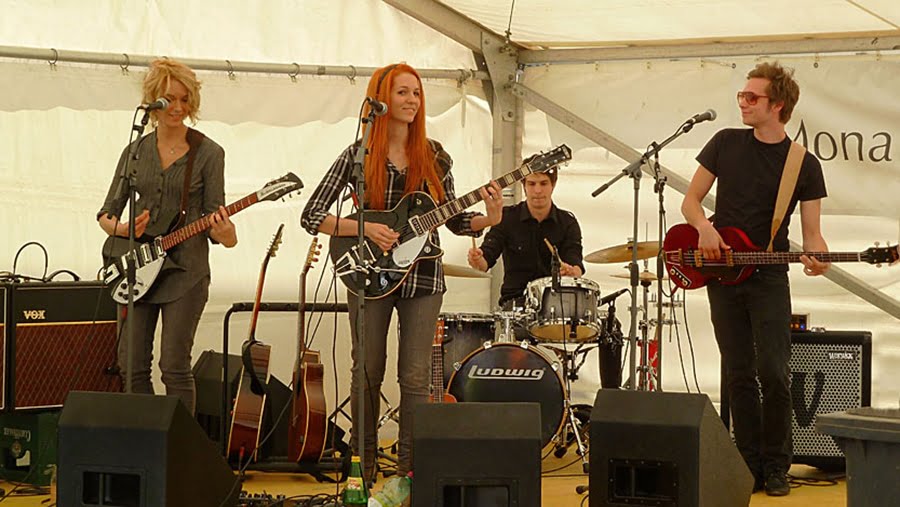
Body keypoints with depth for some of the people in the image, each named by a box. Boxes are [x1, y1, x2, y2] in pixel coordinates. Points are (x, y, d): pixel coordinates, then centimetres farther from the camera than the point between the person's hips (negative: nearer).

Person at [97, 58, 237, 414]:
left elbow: (214, 218, -3)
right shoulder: (136, 152, 9)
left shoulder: (207, 153, -2)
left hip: (185, 272, -4)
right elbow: (107, 212, 12)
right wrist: (121, 228, -11)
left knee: (175, 366, -7)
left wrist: (225, 234, -27)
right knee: (132, 364, 3)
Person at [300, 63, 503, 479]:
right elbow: (311, 216, -6)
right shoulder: (358, 156, -5)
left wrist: (488, 219, -12)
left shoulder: (434, 157, 3)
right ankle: (363, 462, 18)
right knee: (368, 374, 5)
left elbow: (453, 219, 8)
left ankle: (410, 467, 9)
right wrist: (365, 229, -19)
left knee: (415, 377, 0)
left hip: (422, 277, 2)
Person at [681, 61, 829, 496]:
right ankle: (750, 466, 11)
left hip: (769, 277, -2)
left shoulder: (805, 165, 0)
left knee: (774, 373, -9)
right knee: (739, 375, 4)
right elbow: (691, 199, 9)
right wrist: (704, 228, -13)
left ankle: (776, 467, 5)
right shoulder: (726, 143, 5)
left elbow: (811, 232, 0)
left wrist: (816, 256, -23)